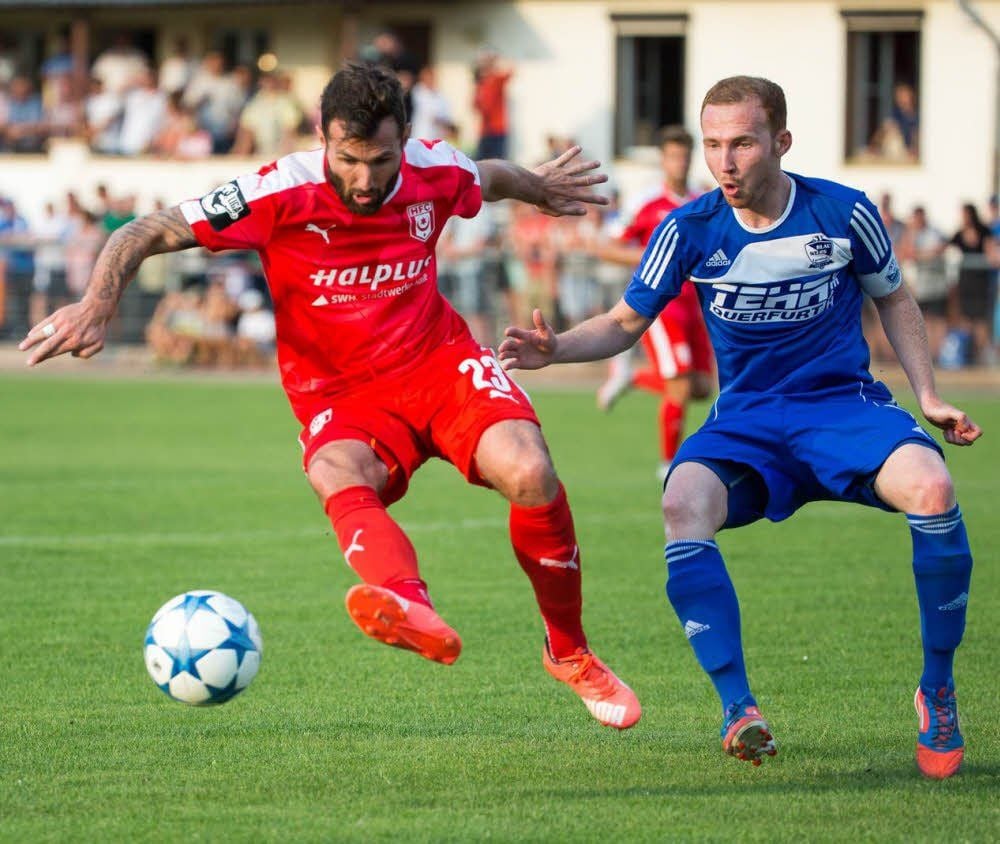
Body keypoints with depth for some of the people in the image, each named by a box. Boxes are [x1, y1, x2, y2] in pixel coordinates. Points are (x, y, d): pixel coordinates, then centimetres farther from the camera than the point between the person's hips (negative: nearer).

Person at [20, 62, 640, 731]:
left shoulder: (436, 173, -6)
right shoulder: (280, 194, -17)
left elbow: (489, 178, 21)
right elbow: (145, 235, -14)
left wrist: (538, 186, 41)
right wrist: (98, 305, -31)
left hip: (440, 362, 2)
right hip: (340, 395, -2)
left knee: (529, 474, -26)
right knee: (339, 477, -38)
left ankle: (571, 654, -3)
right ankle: (414, 612, -70)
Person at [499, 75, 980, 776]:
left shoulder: (844, 214, -6)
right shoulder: (691, 231, -5)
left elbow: (893, 298, 13)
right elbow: (626, 323, 6)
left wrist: (928, 396, 5)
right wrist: (558, 347, -14)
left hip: (846, 404, -1)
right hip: (746, 420, 1)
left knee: (930, 487, -33)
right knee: (684, 506, -34)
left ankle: (939, 693, -12)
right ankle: (739, 708, -25)